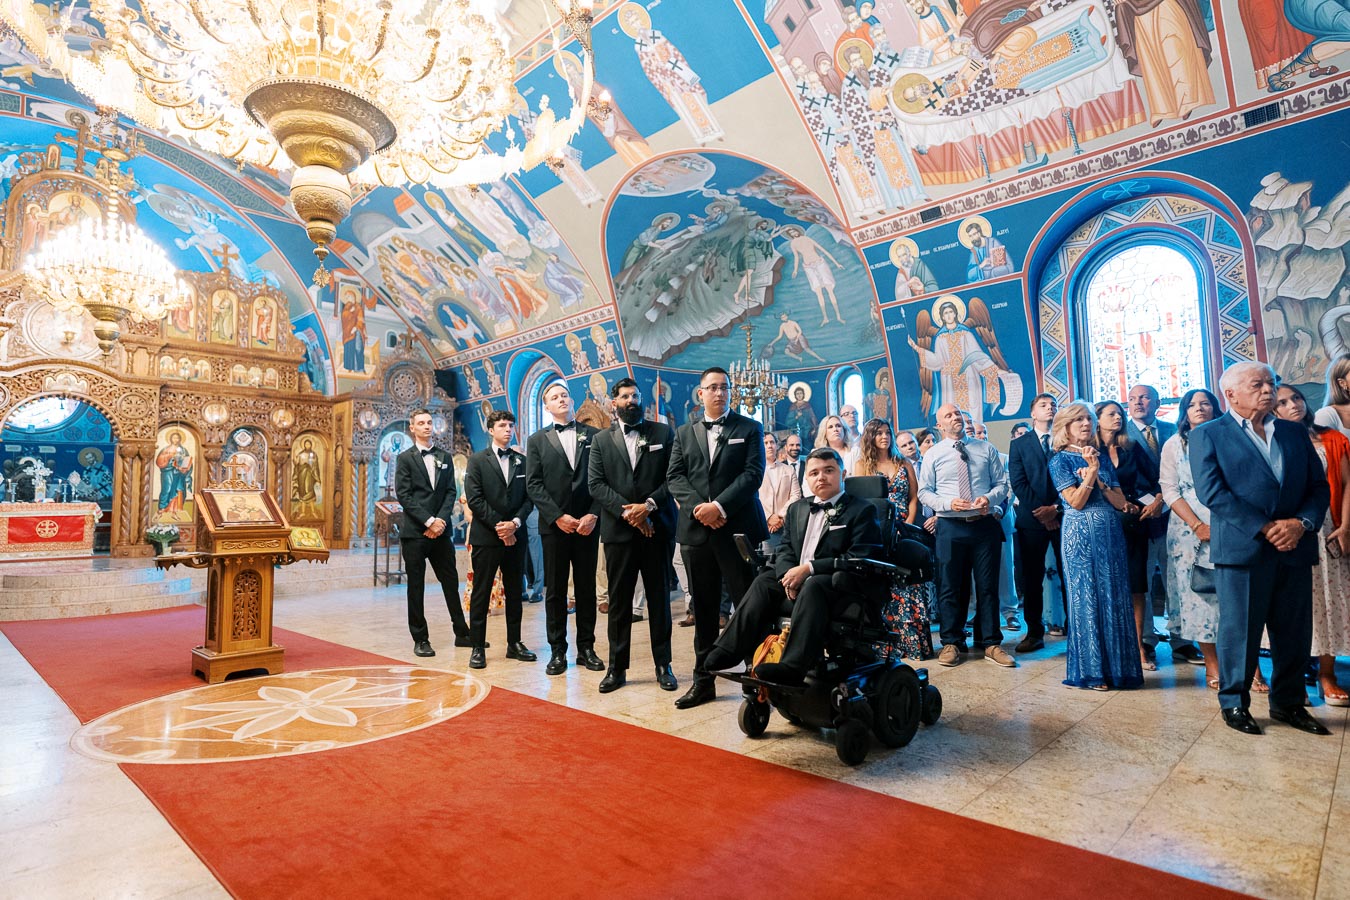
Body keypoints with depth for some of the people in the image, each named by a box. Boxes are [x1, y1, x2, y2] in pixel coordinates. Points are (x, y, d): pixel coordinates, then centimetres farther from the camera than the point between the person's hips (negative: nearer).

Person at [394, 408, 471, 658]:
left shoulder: (444, 457, 13)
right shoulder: (405, 458, 1)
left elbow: (451, 492, 7)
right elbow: (404, 495, -7)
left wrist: (441, 520, -8)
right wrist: (429, 521, -14)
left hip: (441, 530, 3)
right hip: (415, 532, -3)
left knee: (451, 581, 7)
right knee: (416, 587, 3)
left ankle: (462, 633, 16)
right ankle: (420, 639, 12)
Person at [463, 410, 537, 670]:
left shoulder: (522, 461, 11)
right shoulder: (477, 460, 2)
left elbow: (529, 498, 6)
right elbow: (474, 499, -7)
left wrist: (515, 523, -10)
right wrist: (498, 526, -13)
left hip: (515, 536, 4)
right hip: (486, 536, -3)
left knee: (515, 592, 9)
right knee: (481, 593, 2)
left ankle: (514, 643, 18)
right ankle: (477, 647, 9)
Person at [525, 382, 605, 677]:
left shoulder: (594, 436, 7)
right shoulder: (537, 440, 8)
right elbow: (533, 485, -1)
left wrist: (593, 515, -10)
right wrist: (558, 517, -11)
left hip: (587, 524, 0)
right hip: (554, 525, 0)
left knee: (586, 588, 7)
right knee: (555, 590, 4)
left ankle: (586, 648, 17)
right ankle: (557, 651, 13)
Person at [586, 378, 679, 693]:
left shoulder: (664, 432, 7)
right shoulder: (601, 440, 10)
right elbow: (596, 484, 1)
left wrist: (648, 506, -14)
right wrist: (626, 511, -12)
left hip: (656, 527, 0)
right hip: (619, 530, 1)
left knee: (659, 597, 8)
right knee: (618, 602, 6)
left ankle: (663, 665, 18)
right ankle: (617, 668, 15)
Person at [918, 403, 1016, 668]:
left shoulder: (986, 449, 9)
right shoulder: (933, 455, 4)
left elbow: (1002, 482, 8)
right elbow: (924, 492, 2)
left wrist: (989, 498, -13)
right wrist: (948, 503, -15)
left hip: (986, 524, 1)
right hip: (951, 526, -1)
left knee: (988, 586, 7)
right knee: (950, 587, 5)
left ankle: (991, 644, 18)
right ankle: (952, 643, 17)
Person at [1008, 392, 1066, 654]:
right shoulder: (1019, 444, 11)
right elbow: (1018, 483, 2)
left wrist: (1056, 508, -9)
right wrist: (1039, 510, -9)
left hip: (1064, 516, 0)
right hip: (1032, 519, 0)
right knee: (1032, 578, 3)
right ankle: (1035, 632, 10)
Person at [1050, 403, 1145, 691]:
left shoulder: (1102, 456, 13)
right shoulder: (1060, 460, -1)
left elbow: (1119, 501, 5)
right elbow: (1076, 502, -11)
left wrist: (1096, 476, -8)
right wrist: (1091, 470, -13)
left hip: (1111, 533, 5)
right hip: (1082, 535, -5)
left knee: (1116, 596, 5)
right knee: (1087, 598, 0)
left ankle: (1117, 665, 16)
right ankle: (1091, 671, 9)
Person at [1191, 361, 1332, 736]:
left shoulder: (1295, 433, 15)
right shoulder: (1208, 435, -1)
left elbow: (1319, 486, 10)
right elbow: (1211, 491, -11)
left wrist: (1302, 522, -9)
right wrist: (1263, 529, -16)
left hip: (1295, 548, 5)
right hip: (1242, 548, -5)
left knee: (1295, 632, 11)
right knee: (1239, 631, 3)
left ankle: (1288, 703, 27)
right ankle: (1234, 703, 17)